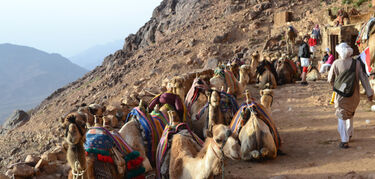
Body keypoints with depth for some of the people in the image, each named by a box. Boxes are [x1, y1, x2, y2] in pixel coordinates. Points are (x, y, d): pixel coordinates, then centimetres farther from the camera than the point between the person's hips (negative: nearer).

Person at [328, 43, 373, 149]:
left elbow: (330, 79, -2)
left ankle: (345, 141, 1)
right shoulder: (356, 63, -7)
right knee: (350, 114, 26)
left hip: (341, 95, -3)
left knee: (342, 117, 7)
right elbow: (364, 78, -7)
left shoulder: (336, 63, -12)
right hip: (354, 94, 3)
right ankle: (349, 134, 39)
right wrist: (369, 93, -2)